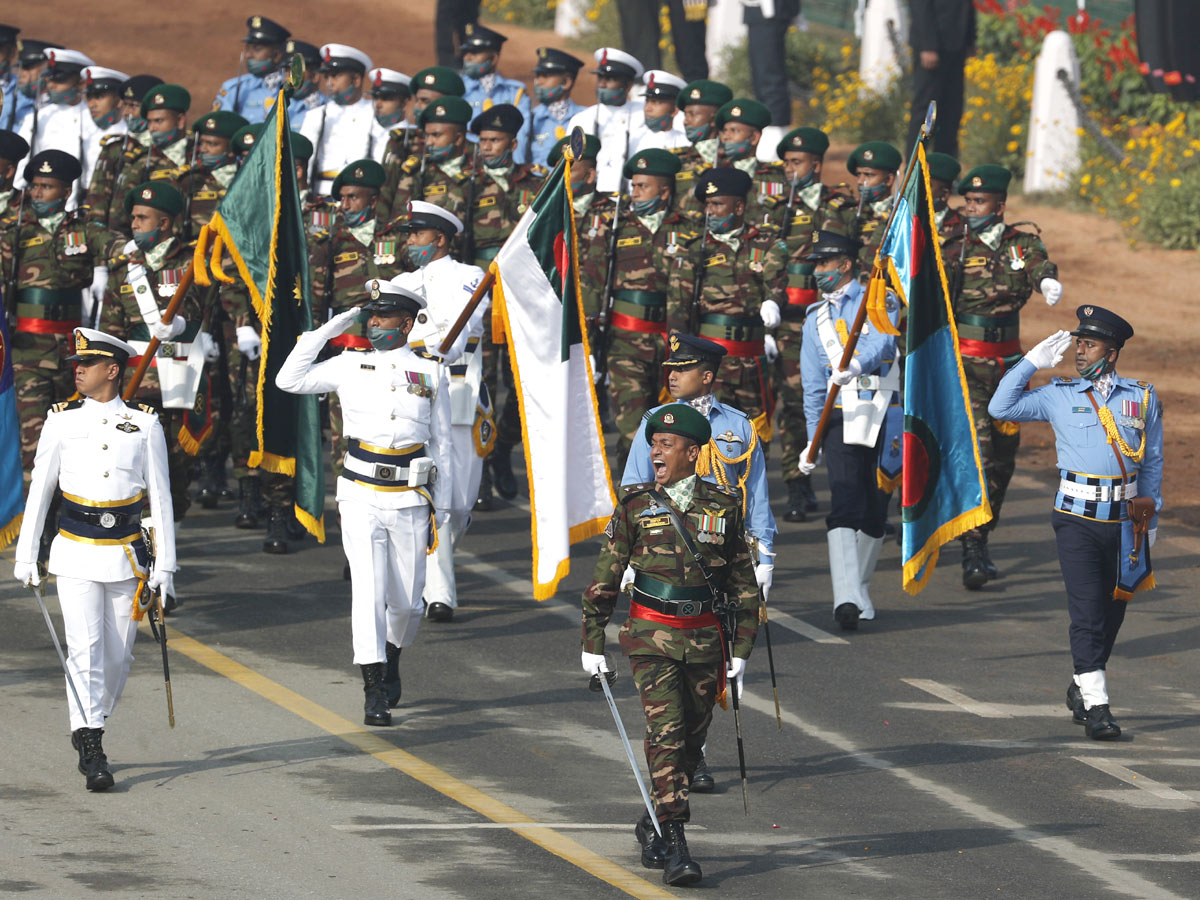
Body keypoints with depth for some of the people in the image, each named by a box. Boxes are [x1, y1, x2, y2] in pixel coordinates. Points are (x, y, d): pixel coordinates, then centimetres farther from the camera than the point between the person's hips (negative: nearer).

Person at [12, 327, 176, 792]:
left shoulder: (144, 424, 2)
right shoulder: (62, 421, 2)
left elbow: (160, 497, 4)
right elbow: (39, 491, 5)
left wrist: (164, 565, 1)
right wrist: (25, 557, 3)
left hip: (127, 556, 1)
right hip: (76, 557, -1)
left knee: (118, 654, 6)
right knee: (85, 650, -12)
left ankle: (89, 728, 28)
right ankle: (92, 748, -13)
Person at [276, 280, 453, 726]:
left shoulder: (430, 375, 6)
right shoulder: (350, 367, 6)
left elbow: (442, 445, 11)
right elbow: (290, 379, 1)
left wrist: (441, 506, 8)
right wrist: (330, 329, 1)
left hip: (410, 504, 1)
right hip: (361, 500, -1)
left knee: (406, 601, 6)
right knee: (368, 590, -13)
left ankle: (391, 656, 37)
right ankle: (375, 693, -12)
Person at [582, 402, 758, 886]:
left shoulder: (722, 506, 4)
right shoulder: (636, 505, 0)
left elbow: (743, 583, 11)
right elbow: (604, 578, 5)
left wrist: (741, 650, 8)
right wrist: (593, 642, 3)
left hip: (704, 639, 3)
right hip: (652, 634, -3)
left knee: (690, 741, 9)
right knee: (666, 735, -14)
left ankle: (653, 826, 30)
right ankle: (674, 847, -17)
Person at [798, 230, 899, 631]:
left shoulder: (879, 301, 5)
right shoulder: (816, 320, 18)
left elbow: (883, 343, -15)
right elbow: (814, 385, 17)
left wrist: (857, 364, -36)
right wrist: (812, 439, 9)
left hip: (885, 416, -1)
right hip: (843, 419, 1)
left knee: (875, 510, 3)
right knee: (844, 507, -15)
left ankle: (860, 588, 22)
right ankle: (846, 598, -26)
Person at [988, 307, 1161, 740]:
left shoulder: (1142, 399, 9)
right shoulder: (1058, 396, 7)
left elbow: (1152, 463, 16)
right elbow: (1001, 407, 5)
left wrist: (1151, 517, 16)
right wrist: (1033, 361, 3)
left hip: (1124, 520, 2)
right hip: (1077, 519, -2)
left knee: (1112, 610, 9)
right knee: (1087, 610, -11)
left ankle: (1081, 688, 30)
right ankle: (1095, 706, -11)